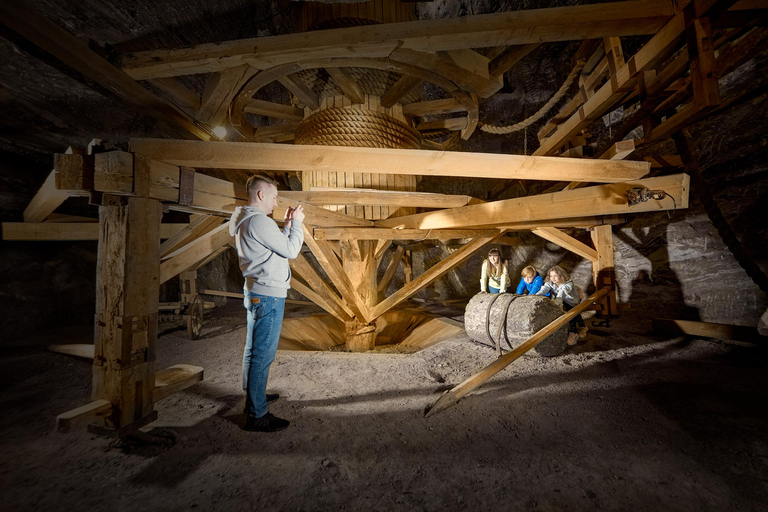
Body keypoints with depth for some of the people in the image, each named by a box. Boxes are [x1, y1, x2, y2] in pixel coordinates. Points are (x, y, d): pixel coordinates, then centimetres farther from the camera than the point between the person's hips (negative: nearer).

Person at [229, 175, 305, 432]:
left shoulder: (244, 221, 15)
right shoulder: (258, 221, -18)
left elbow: (276, 246, 18)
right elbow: (290, 250, -17)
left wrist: (287, 224, 13)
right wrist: (296, 223, -5)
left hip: (256, 293, 11)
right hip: (268, 295, -11)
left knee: (253, 349, 21)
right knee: (263, 354, -3)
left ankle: (253, 395, 38)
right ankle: (256, 415, 8)